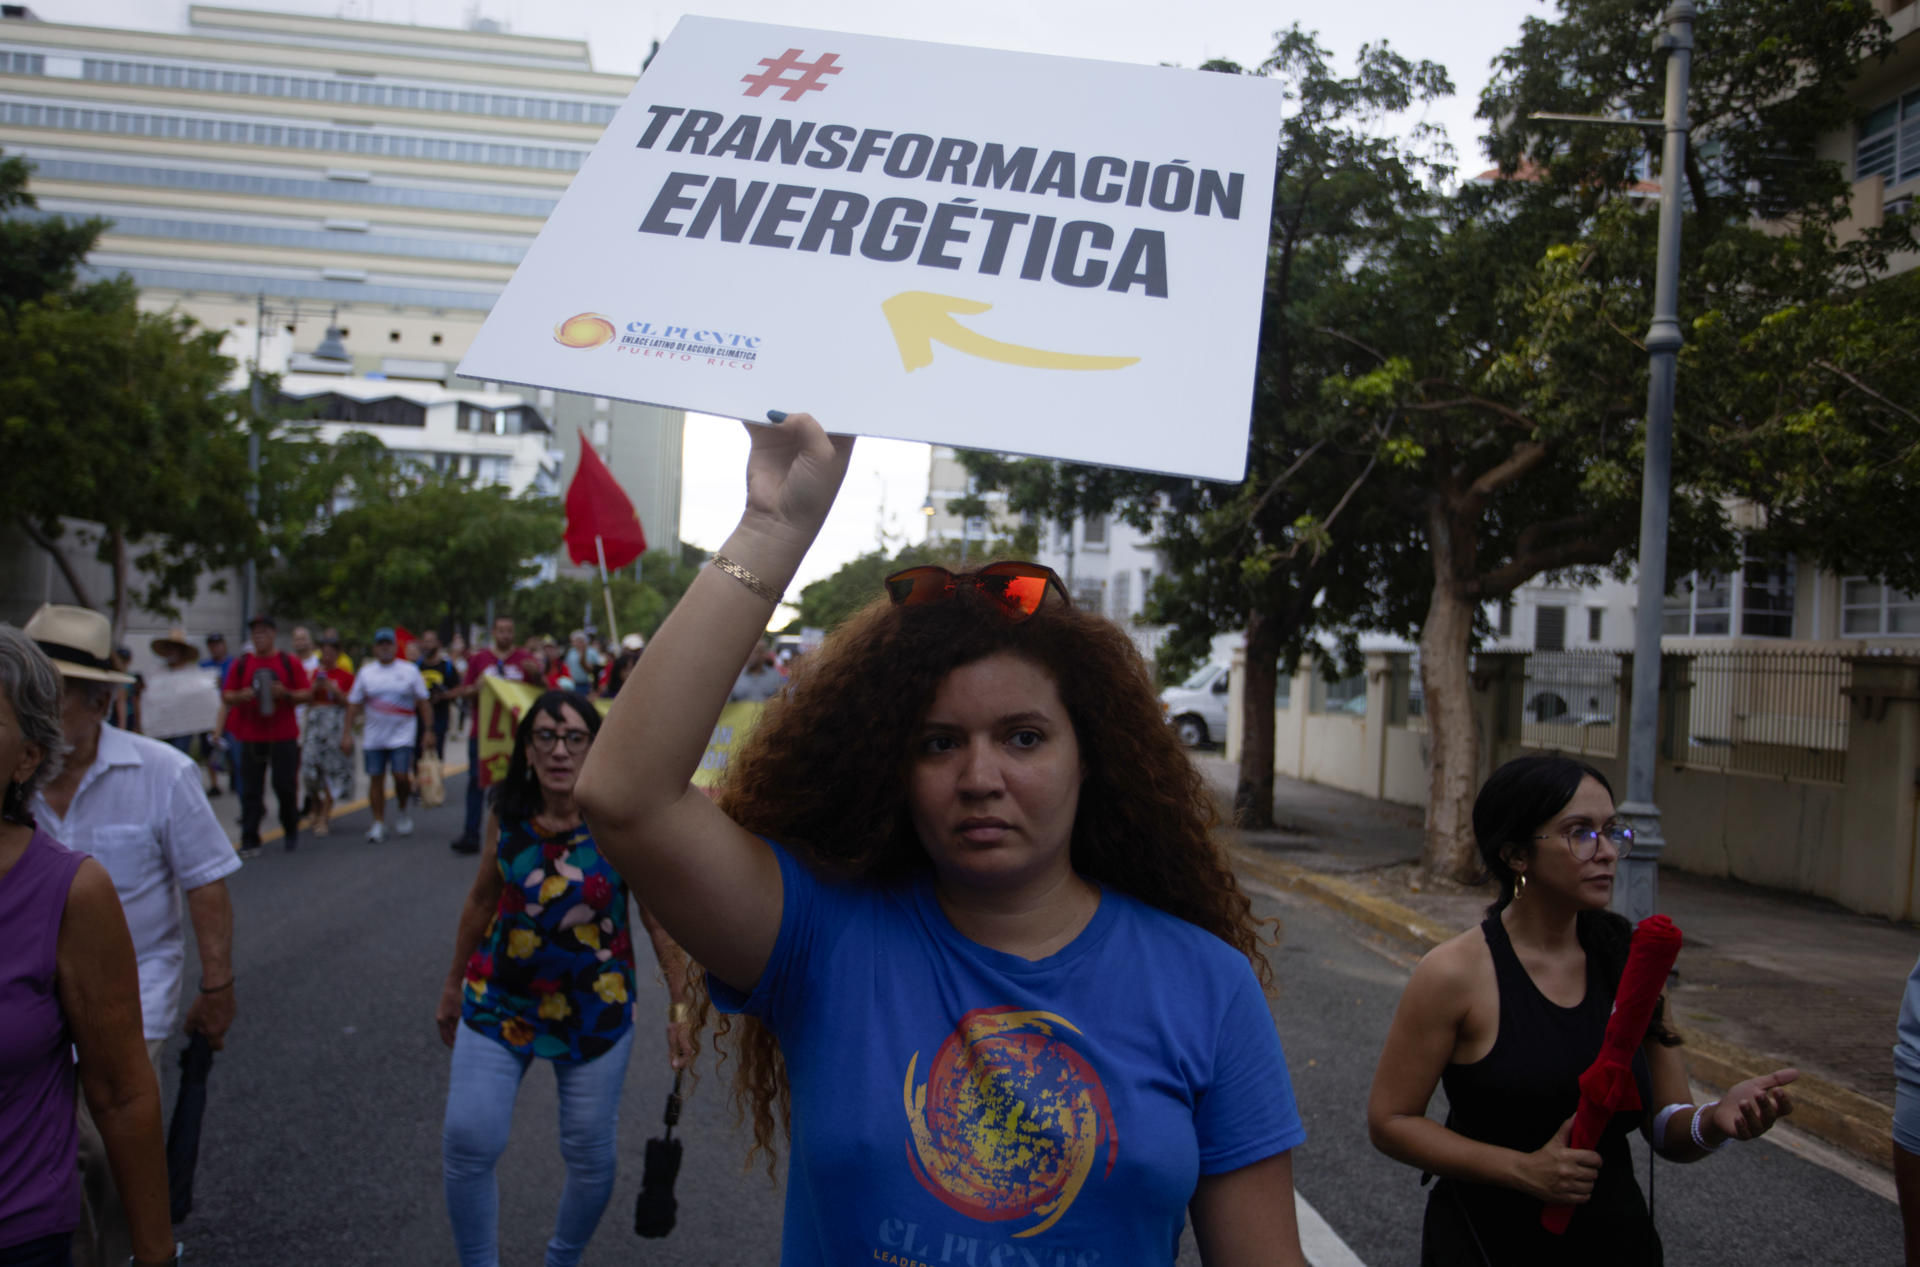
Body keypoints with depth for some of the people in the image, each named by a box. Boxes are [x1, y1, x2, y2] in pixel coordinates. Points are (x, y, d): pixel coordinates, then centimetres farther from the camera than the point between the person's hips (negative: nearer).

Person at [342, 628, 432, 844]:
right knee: (376, 779, 3)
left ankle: (401, 811, 14)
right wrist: (347, 733, 1)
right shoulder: (366, 672, 6)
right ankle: (378, 823, 12)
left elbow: (423, 703, 3)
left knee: (401, 776, -13)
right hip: (374, 737, 2)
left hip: (402, 735, -2)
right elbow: (353, 705, 7)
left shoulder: (410, 671, 2)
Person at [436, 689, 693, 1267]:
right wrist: (454, 986, 16)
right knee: (468, 1143, -3)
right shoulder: (507, 814, -7)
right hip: (500, 997, 2)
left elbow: (661, 919, -10)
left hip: (596, 1008, -2)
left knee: (590, 1155, 8)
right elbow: (482, 900, 8)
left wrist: (681, 1008, -11)